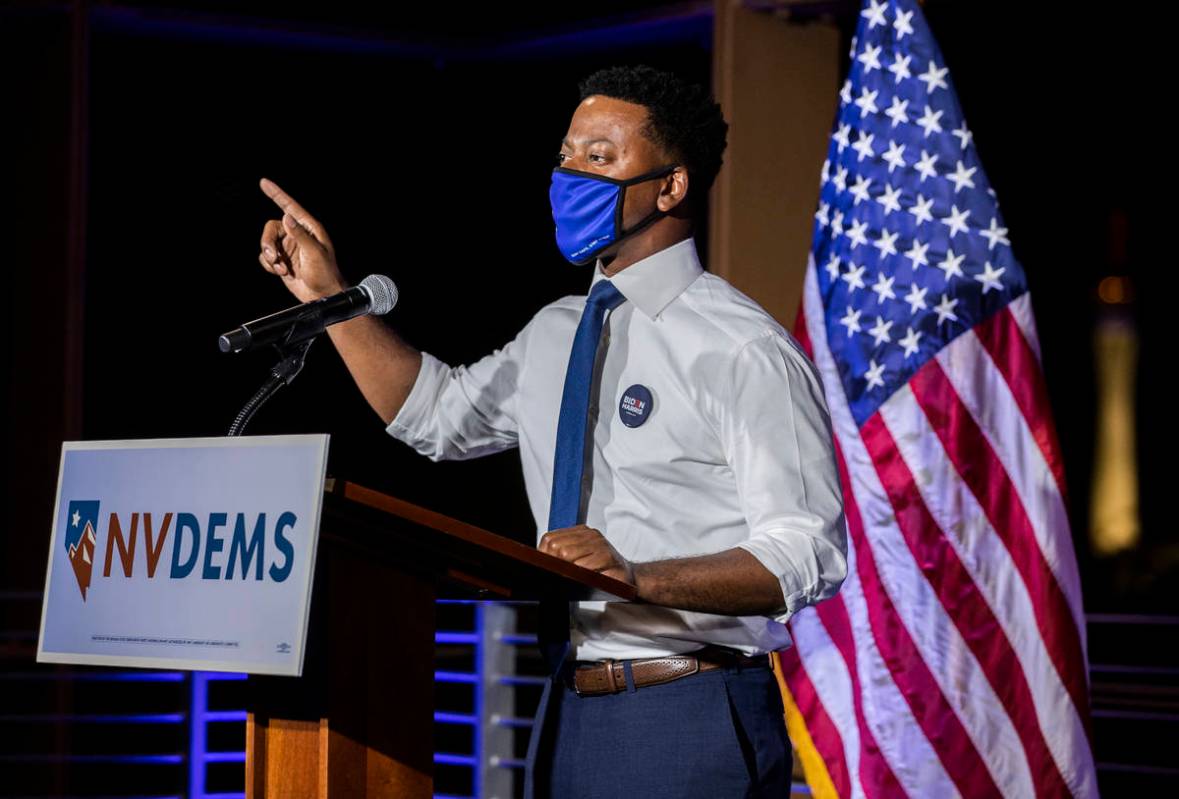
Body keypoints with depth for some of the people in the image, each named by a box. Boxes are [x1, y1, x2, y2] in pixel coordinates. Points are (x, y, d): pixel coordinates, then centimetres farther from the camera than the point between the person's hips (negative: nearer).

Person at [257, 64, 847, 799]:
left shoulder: (744, 350, -11)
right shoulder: (555, 334, 13)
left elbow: (808, 554, -17)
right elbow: (435, 413, 26)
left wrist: (636, 577, -29)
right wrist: (330, 296, 16)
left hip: (687, 723, -7)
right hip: (571, 712, 7)